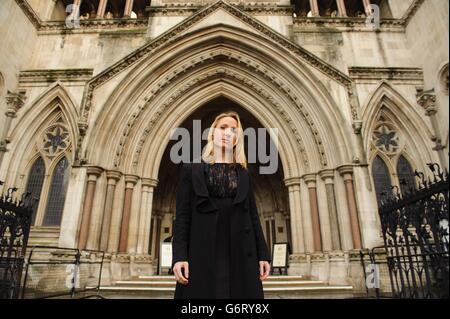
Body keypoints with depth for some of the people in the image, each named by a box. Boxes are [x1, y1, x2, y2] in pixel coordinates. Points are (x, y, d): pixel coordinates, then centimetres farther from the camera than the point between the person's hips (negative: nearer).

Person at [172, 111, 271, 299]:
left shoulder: (244, 174, 15)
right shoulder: (191, 169, 8)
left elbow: (253, 216, 11)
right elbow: (182, 214, 1)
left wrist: (263, 254, 3)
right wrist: (179, 255, -10)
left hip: (240, 254, 3)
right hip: (202, 252, -2)